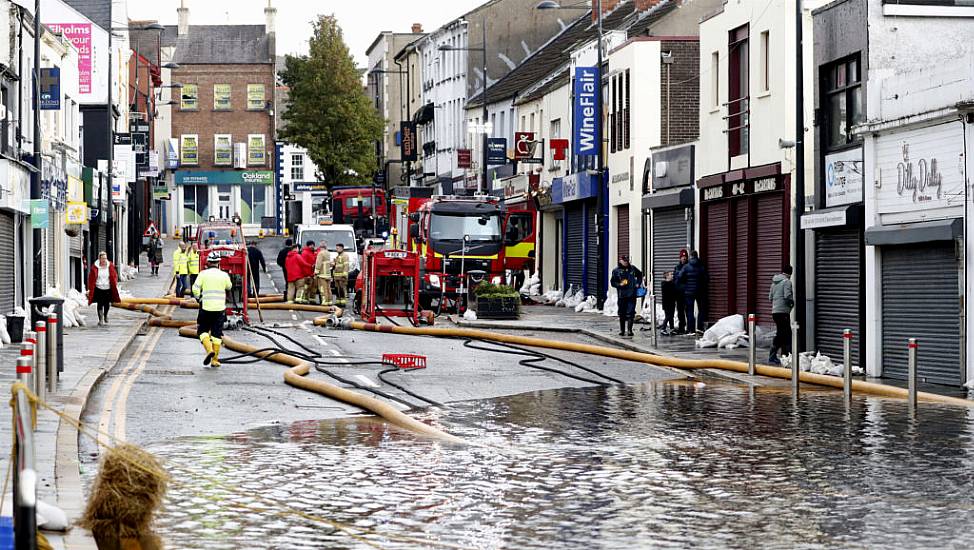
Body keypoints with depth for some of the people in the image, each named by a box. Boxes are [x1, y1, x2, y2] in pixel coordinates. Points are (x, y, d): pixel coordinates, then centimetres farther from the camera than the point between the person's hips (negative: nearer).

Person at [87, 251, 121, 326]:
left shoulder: (110, 266, -1)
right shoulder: (95, 267, -6)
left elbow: (114, 276, 8)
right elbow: (91, 279, -1)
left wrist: (115, 285, 0)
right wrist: (90, 289, -2)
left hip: (108, 289, 2)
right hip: (99, 288, -2)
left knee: (107, 304, 7)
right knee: (100, 304, -4)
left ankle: (105, 315, 36)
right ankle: (100, 319, 5)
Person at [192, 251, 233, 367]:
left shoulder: (203, 274, -4)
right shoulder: (224, 275, 0)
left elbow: (195, 289, -8)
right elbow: (229, 287, 19)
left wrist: (199, 298, 11)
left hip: (206, 307, -1)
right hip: (220, 309, 1)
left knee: (202, 330, 12)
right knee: (217, 333, 7)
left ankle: (209, 349, -12)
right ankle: (215, 360, 6)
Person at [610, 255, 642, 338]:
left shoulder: (633, 268, 10)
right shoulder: (616, 271, 2)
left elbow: (640, 275, 28)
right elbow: (613, 282, 2)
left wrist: (638, 283, 14)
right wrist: (619, 284, -15)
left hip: (632, 294, 1)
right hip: (622, 295, -1)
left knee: (630, 313, -8)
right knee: (622, 314, 7)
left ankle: (629, 330, -5)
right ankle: (622, 330, 19)